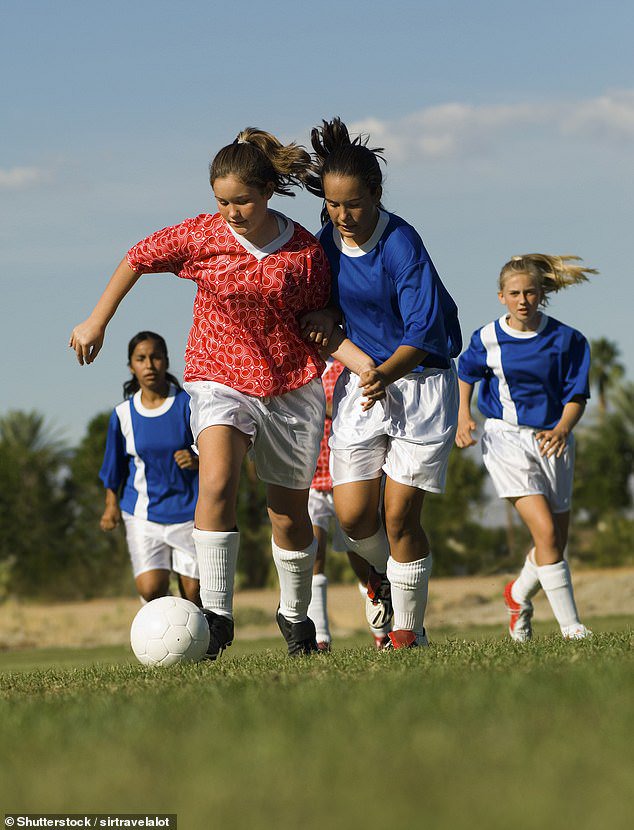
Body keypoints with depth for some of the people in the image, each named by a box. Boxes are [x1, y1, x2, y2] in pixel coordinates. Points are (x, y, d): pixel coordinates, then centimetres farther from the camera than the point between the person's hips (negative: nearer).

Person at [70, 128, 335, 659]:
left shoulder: (305, 251, -8)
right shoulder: (203, 236, -8)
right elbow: (139, 258, 7)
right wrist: (97, 322, 10)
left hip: (292, 386, 1)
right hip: (220, 377, -1)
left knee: (290, 514, 10)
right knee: (217, 482, -26)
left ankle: (295, 617, 34)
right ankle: (216, 616, -26)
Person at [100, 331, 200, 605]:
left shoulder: (187, 404, -5)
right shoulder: (123, 414, 1)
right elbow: (115, 469, 12)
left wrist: (196, 460, -22)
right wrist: (111, 505, 4)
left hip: (188, 510, -1)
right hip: (143, 514, 1)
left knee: (192, 592, -2)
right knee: (151, 589, -14)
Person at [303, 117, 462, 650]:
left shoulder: (401, 244, -18)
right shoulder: (330, 240, 0)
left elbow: (425, 329, -21)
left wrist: (387, 373, -37)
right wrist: (322, 319, -4)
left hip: (421, 382, -5)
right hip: (362, 381, 5)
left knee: (400, 516, -7)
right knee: (353, 516, -3)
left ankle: (410, 630, 10)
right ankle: (385, 572, 31)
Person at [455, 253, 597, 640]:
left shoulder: (566, 340, -5)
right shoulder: (488, 339, -4)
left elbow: (576, 395, -4)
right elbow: (466, 374, 16)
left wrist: (562, 429, -22)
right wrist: (464, 417, 5)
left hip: (552, 439, 3)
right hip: (506, 438, -3)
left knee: (556, 542, 9)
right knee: (546, 531, -18)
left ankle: (519, 594, 40)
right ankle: (571, 626, -17)